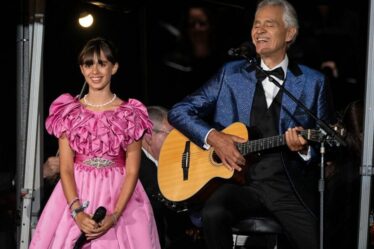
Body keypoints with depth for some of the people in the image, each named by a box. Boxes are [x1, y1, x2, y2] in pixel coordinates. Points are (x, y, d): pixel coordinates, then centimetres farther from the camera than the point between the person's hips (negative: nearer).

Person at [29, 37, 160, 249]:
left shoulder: (130, 114, -1)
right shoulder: (70, 113, 3)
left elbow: (132, 171, -5)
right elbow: (66, 168, -2)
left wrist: (114, 217, -17)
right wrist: (77, 213, -17)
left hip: (120, 196, -1)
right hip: (77, 195, 1)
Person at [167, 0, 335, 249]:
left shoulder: (313, 83, 8)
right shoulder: (231, 74, 11)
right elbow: (179, 112, 9)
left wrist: (305, 147, -16)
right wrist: (214, 138, -8)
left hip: (289, 185, 0)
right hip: (240, 180, 1)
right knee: (214, 212, -32)